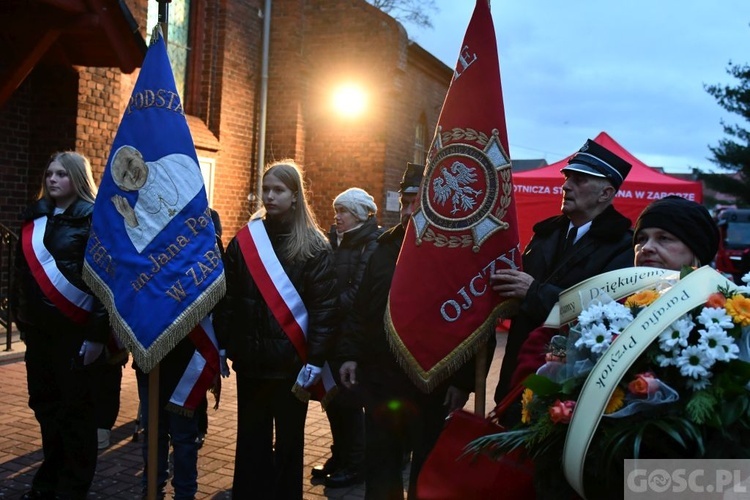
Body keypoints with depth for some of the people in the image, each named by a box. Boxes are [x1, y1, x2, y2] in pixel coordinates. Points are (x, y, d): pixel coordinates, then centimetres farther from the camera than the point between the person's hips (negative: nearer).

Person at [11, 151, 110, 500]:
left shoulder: (93, 218, -9)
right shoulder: (35, 216, 10)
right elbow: (22, 270, 16)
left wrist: (97, 333, -17)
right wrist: (20, 317, 14)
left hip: (74, 329, -6)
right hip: (38, 327, 6)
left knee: (75, 409, 3)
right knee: (44, 404, 14)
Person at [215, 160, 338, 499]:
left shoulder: (314, 246, -4)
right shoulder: (244, 240, 6)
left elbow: (325, 307, -9)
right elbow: (227, 298, 6)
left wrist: (316, 359, -14)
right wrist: (222, 346, 0)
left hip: (292, 361, -2)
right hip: (251, 359, 3)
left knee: (288, 442, 10)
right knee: (251, 440, 12)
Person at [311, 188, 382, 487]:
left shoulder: (371, 245, -10)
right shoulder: (337, 240, 14)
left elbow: (358, 292, -19)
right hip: (332, 331, 7)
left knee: (348, 399, 1)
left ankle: (356, 465, 16)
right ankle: (340, 456, 28)